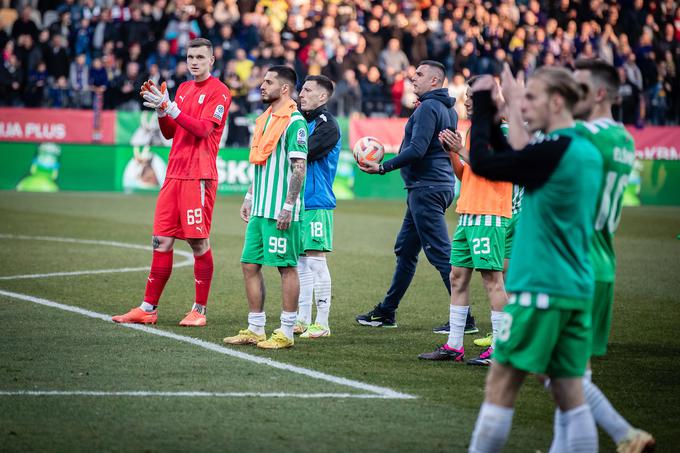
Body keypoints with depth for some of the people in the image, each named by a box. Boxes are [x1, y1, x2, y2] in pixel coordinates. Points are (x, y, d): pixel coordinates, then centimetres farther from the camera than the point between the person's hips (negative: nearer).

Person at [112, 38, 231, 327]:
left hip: (199, 176, -7)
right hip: (174, 173, 7)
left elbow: (204, 128, -16)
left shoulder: (218, 91, -4)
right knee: (161, 240, 5)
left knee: (199, 243, -3)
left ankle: (199, 311, 5)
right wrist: (160, 108, 1)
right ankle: (148, 309, 8)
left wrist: (169, 107, -19)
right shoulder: (183, 89, 18)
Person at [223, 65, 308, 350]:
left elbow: (299, 166, -15)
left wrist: (288, 206, -19)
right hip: (259, 209, 9)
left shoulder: (294, 122, -11)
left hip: (280, 211, -9)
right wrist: (250, 198, 20)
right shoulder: (264, 120, 16)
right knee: (250, 265, 8)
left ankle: (286, 332, 3)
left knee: (286, 267, -2)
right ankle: (255, 329, 15)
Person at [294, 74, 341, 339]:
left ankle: (322, 323, -2)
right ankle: (302, 320, 17)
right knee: (299, 261, 11)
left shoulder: (327, 125, -9)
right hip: (298, 201, 8)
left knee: (315, 260, -7)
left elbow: (303, 153, -20)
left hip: (316, 204, -8)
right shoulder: (302, 120, 17)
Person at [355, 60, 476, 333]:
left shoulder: (427, 108, -14)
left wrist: (383, 167, -21)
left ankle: (465, 318, -10)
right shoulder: (448, 109, 16)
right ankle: (386, 312, 23)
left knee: (441, 254, -10)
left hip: (426, 189, -11)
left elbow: (417, 149, -23)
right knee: (405, 249, 16)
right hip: (440, 186, 11)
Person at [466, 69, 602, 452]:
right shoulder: (589, 153, 12)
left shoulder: (553, 151, -14)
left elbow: (481, 163, -9)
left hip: (539, 290, -8)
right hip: (578, 291, 8)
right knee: (571, 396, 6)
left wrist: (482, 108, 2)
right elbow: (519, 165, 22)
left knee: (501, 388, 0)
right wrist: (493, 122, 16)